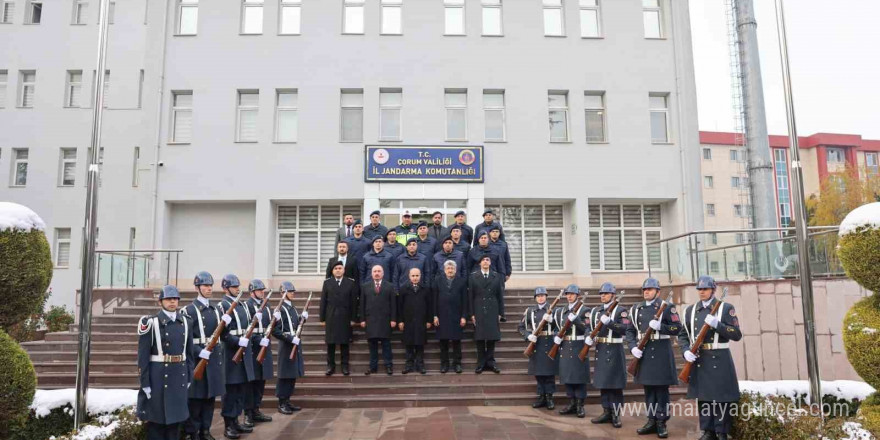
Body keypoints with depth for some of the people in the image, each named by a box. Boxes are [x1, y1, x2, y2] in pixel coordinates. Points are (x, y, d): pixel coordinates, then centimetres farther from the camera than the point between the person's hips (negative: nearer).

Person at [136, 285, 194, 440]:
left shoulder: (186, 322, 7)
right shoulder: (151, 322, -7)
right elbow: (143, 355, -9)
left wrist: (189, 378, 9)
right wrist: (145, 383, -12)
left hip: (179, 377, 4)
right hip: (158, 377, -4)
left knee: (176, 417, 12)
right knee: (156, 419, 5)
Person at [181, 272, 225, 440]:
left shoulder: (217, 309, 13)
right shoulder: (189, 310, -6)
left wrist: (226, 323, 0)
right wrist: (199, 352, -20)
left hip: (215, 357, 6)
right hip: (197, 358, -6)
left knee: (210, 396, 11)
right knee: (195, 397, 0)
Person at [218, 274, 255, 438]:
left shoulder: (242, 304, 15)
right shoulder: (223, 306, -10)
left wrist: (247, 342, 10)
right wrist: (238, 341, -24)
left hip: (244, 351, 8)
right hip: (231, 352, -8)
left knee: (242, 387, 12)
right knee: (230, 389, -1)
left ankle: (235, 421, 22)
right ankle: (229, 425, 7)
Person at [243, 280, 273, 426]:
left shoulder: (266, 306, 14)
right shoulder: (247, 306, -9)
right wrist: (259, 340, -22)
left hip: (264, 346, 7)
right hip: (252, 347, -7)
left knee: (261, 380, 12)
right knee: (250, 380, -1)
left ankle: (256, 410, 23)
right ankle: (248, 413, 8)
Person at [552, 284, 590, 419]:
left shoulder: (584, 310, -2)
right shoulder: (560, 311, 12)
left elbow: (587, 328, -11)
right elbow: (557, 327, 20)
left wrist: (576, 319, -25)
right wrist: (556, 337, 0)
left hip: (578, 348, -5)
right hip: (565, 348, 5)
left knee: (579, 376, -2)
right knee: (567, 376, 8)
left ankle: (580, 406, 6)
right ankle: (571, 404, 18)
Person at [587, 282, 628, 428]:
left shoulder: (620, 310, -5)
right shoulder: (595, 311, 13)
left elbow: (624, 329, -18)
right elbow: (590, 327, 18)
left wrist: (608, 322, -27)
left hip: (614, 351, -6)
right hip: (600, 350, 6)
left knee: (615, 383, -2)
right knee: (602, 382, 9)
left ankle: (616, 414, 5)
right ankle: (607, 412, 17)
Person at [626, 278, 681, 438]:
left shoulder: (667, 307, -3)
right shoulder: (636, 309, 10)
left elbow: (677, 328, -7)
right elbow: (630, 331, 11)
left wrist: (660, 326, -21)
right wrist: (633, 347, -4)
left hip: (661, 352, -4)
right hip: (643, 352, 4)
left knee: (661, 388, 1)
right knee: (648, 387, 10)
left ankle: (661, 423, 9)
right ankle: (652, 421, 19)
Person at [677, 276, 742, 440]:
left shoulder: (726, 308, -1)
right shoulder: (690, 310, 10)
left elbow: (737, 335, -8)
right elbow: (683, 335, 11)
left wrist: (717, 324, -21)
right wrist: (686, 351, -7)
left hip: (719, 359, -3)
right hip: (699, 360, 4)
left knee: (721, 397, 0)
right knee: (703, 396, 8)